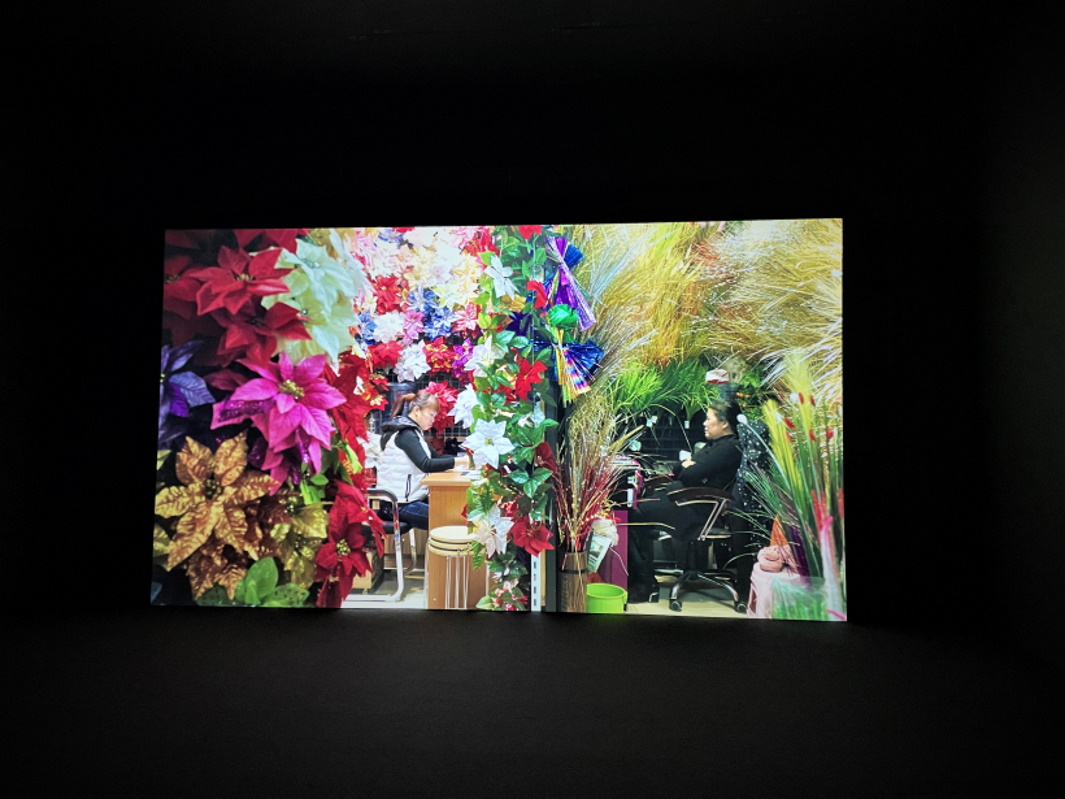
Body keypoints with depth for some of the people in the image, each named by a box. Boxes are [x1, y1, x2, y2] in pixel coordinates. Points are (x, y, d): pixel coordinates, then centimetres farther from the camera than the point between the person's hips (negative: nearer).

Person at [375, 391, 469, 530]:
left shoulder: (411, 432, 14)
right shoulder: (404, 434, -16)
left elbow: (436, 457, 13)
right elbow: (426, 465, -28)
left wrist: (464, 459, -1)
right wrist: (459, 461, -27)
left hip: (408, 499, 10)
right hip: (400, 505, -10)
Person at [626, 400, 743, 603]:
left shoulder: (729, 448, -13)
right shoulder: (715, 444, 20)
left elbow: (689, 476, -21)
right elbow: (677, 469, 20)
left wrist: (687, 467, 1)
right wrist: (687, 465, -2)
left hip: (692, 509, -10)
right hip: (678, 496, 10)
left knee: (634, 516, -17)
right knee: (636, 507, -3)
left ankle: (646, 585, -9)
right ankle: (639, 579, -1)